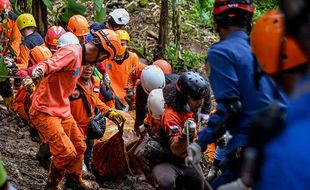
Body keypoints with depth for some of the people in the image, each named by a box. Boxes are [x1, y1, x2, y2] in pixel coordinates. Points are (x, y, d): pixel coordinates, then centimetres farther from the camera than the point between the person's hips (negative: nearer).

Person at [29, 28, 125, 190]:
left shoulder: (80, 56, 10)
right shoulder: (72, 52, -20)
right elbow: (48, 64, -36)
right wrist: (39, 70, -56)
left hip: (62, 110, 10)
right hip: (45, 112, -10)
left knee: (79, 147, 19)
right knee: (67, 153, -12)